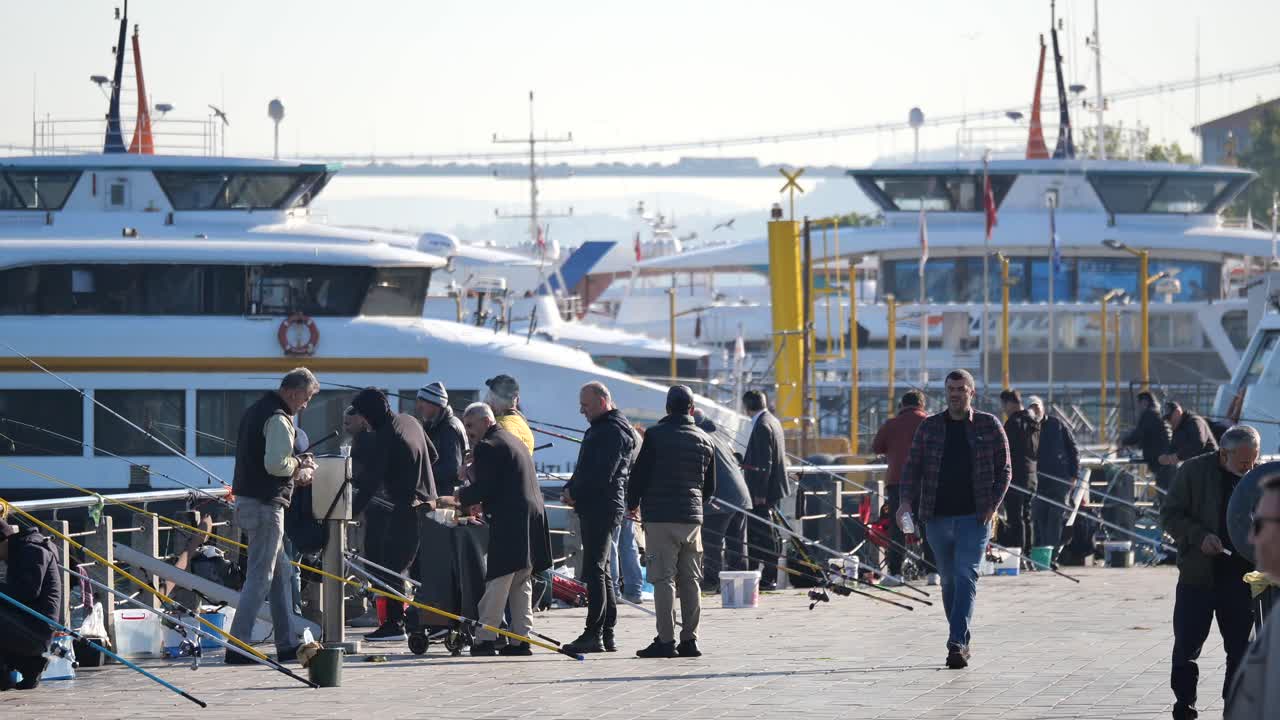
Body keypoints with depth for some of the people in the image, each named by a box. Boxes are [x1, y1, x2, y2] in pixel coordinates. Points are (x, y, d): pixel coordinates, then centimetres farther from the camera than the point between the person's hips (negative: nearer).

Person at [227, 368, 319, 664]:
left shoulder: (255, 411, 17)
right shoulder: (278, 420, -15)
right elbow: (275, 464, -25)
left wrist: (295, 465, 12)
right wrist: (299, 468, -5)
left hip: (247, 501, 10)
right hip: (265, 505, -10)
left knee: (281, 572, 17)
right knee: (260, 577, -8)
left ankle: (287, 644, 20)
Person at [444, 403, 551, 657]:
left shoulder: (487, 446, -9)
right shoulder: (513, 441, 22)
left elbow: (483, 489, -15)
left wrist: (458, 498, 2)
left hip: (508, 522, -9)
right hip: (532, 518, 9)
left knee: (497, 581, -8)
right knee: (521, 584, 11)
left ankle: (484, 639, -8)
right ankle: (521, 638, 10)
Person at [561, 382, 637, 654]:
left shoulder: (614, 432, -13)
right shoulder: (598, 428, 20)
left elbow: (602, 475, -21)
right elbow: (585, 468, 23)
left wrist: (574, 492, -12)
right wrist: (570, 489, 6)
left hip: (603, 507, -11)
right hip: (593, 507, 11)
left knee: (594, 571, -11)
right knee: (600, 571, 12)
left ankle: (594, 634, -12)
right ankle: (607, 634, 15)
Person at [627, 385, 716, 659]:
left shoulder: (655, 435, -7)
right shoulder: (704, 440, 9)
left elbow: (640, 473, -7)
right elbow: (710, 489, 15)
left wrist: (632, 504, 9)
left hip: (660, 516, -5)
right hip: (692, 518, 5)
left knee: (663, 579, -5)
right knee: (690, 580, 9)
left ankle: (666, 640, -10)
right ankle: (689, 639, 9)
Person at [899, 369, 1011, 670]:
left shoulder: (989, 426, 2)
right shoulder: (929, 427, 7)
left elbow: (1004, 470, 5)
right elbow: (912, 467, 6)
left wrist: (993, 504, -8)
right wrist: (907, 501, -10)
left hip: (974, 518, -3)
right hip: (938, 518, 3)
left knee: (965, 577, -14)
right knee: (949, 580, 10)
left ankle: (957, 643, -22)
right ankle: (961, 643, 22)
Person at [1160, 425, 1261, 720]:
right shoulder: (1193, 471, -5)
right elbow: (1170, 514, -2)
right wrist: (1199, 537, -17)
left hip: (1240, 577, 1)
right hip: (1198, 574, -1)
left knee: (1239, 646, 5)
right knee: (1187, 644, 2)